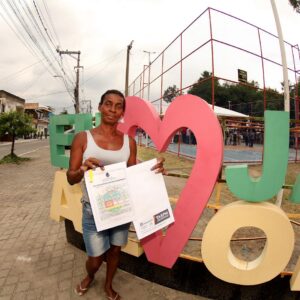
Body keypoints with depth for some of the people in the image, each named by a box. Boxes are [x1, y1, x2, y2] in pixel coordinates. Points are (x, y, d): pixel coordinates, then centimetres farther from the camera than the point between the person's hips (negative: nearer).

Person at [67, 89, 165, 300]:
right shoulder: (83, 138, -9)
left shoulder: (129, 142, -3)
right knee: (96, 259, 10)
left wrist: (153, 170, -16)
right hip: (93, 209, -2)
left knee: (115, 250, 20)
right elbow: (71, 178, -8)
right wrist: (83, 169, -30)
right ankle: (89, 277, 50)